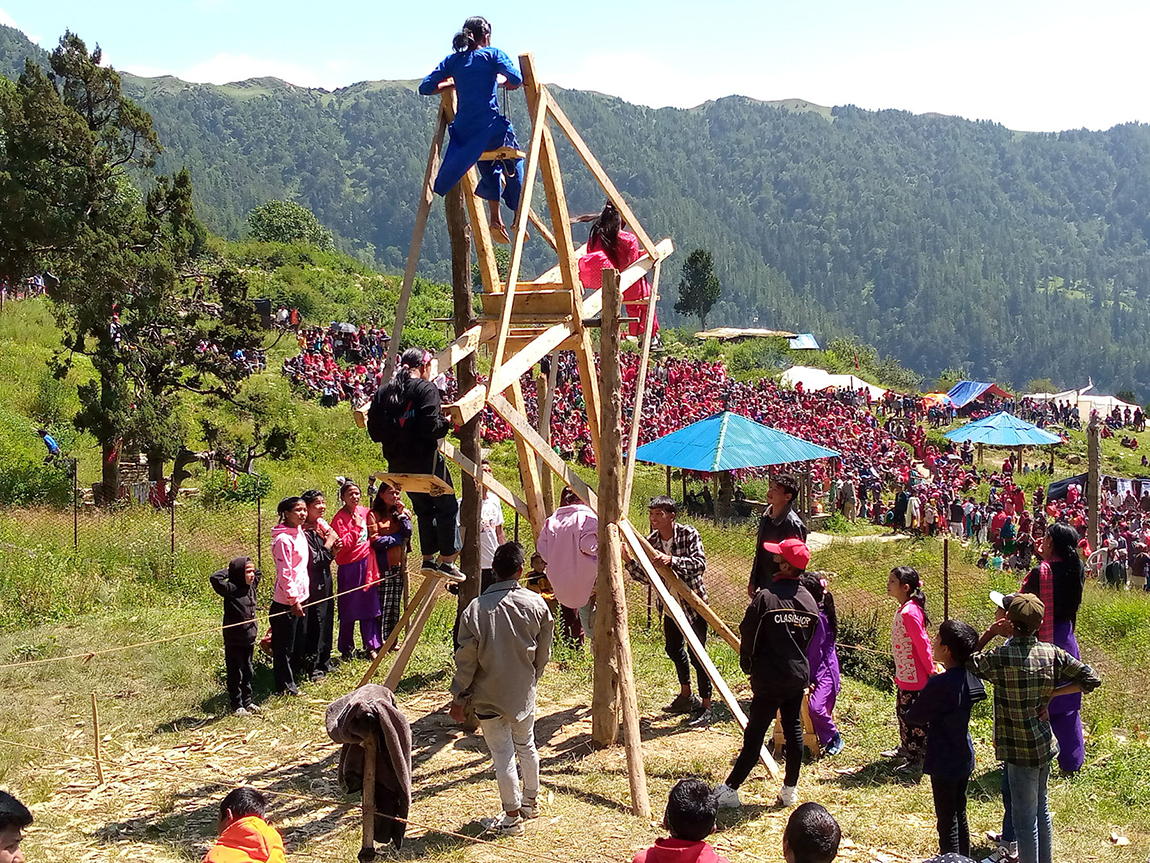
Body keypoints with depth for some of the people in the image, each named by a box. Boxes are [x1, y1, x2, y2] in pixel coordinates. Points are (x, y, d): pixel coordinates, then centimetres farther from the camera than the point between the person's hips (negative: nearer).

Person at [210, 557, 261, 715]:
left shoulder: (251, 586, 4)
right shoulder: (231, 589, -17)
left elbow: (257, 574, 24)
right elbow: (215, 578, -33)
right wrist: (229, 570, -17)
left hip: (249, 638, 7)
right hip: (234, 640, -7)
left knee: (247, 672, 16)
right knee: (235, 673, 5)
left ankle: (247, 702, 28)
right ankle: (237, 706, 13)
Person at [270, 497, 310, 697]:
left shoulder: (300, 533, 8)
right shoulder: (283, 539, -19)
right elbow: (285, 573, -20)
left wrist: (301, 598, 18)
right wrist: (293, 601, -18)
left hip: (300, 596, 9)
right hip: (286, 602, -9)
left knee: (300, 642, 17)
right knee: (284, 646, 3)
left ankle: (293, 679, 29)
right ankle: (285, 687, 11)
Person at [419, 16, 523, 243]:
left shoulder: (453, 60, 12)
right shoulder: (492, 54, 1)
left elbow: (425, 88, 11)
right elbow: (517, 80, -12)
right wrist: (502, 80, 11)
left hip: (463, 134, 4)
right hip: (490, 128, -4)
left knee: (489, 169, 28)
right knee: (513, 162, 21)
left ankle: (495, 219, 23)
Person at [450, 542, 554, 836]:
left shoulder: (475, 609, -18)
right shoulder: (536, 604, -9)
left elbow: (466, 659, -13)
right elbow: (543, 654, 1)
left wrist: (459, 697, -1)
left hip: (488, 696, -3)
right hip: (523, 693, 3)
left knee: (503, 754, 5)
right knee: (526, 745, 22)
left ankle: (512, 817, 13)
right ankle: (531, 801, 38)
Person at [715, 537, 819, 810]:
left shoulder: (766, 597, -17)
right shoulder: (810, 600, 3)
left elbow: (749, 636, -10)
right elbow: (809, 639, 11)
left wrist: (748, 666, 6)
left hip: (769, 678, -6)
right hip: (799, 675, 6)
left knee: (755, 734, -3)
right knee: (794, 730, 13)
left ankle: (730, 789, 2)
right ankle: (790, 790, 20)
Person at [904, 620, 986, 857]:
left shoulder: (940, 684, -26)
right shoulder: (969, 677, -2)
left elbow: (913, 717, -17)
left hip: (944, 762, -8)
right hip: (964, 758, 8)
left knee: (947, 820, 3)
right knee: (960, 815, 21)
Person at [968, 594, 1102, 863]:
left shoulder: (1000, 658, -22)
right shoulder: (1052, 653, -6)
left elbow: (969, 662, -5)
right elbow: (1091, 679, -1)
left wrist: (989, 634, -9)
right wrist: (1051, 693, -1)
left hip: (1019, 750, -6)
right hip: (1045, 745, 7)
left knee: (1024, 818, 5)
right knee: (1041, 809, 22)